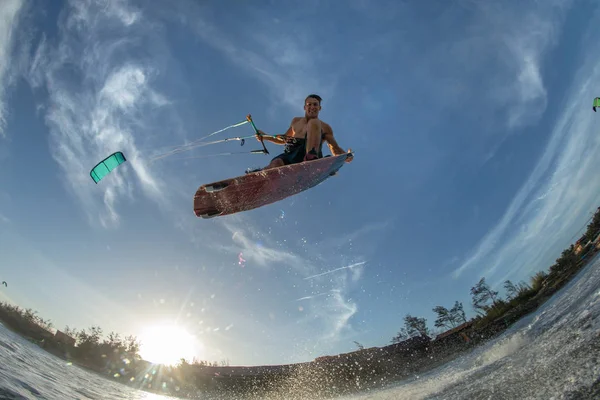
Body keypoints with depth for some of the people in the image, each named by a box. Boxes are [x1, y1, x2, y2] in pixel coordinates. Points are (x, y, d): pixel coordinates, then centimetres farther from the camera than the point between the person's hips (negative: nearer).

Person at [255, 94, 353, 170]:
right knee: (276, 163, -33)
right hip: (290, 154, 3)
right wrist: (265, 137, 25)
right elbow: (284, 140, 40)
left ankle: (311, 157, -46)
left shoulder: (325, 127, 19)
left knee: (313, 123, -23)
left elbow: (335, 149, 17)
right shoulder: (296, 121, 31)